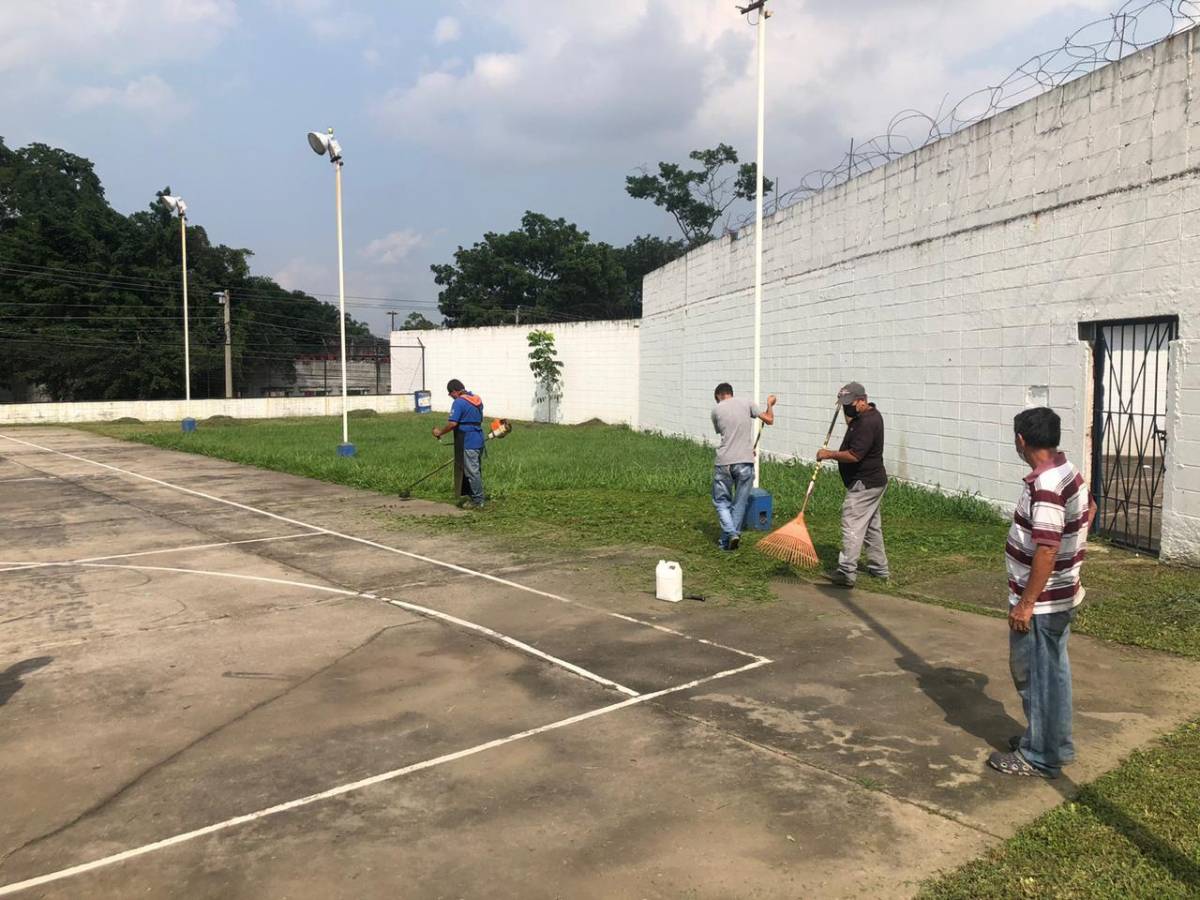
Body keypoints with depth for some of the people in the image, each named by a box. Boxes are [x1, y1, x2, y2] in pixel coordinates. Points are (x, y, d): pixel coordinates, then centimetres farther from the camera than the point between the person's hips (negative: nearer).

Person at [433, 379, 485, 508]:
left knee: (472, 472, -3)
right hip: (479, 440, 9)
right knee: (477, 471, 14)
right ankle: (476, 498, 20)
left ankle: (478, 501, 1)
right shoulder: (477, 399, 13)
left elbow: (452, 424, -19)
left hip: (469, 443, -9)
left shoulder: (459, 402, -14)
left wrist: (440, 432, -6)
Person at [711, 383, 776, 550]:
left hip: (724, 462, -1)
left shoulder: (716, 409, 6)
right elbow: (769, 420, 7)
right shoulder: (747, 403, 5)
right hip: (745, 462, 1)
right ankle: (730, 538, 15)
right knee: (739, 504, 13)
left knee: (721, 501, 12)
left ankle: (730, 534, -7)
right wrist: (770, 404, 29)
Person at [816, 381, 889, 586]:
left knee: (852, 526, -12)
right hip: (873, 482, 11)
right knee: (872, 526, 18)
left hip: (864, 485, -11)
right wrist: (849, 418, 15)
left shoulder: (867, 423, -22)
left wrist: (829, 454, -15)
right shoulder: (868, 414, 11)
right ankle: (879, 568, 27)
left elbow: (854, 455, -27)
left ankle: (847, 573, -13)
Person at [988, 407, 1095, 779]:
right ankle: (1053, 742, 34)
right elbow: (1089, 509, 24)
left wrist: (1026, 603, -23)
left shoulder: (1044, 486, -27)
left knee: (1036, 674, 3)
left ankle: (1040, 756, 16)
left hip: (1042, 600, -10)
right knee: (1051, 671, 20)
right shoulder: (1068, 471, 5)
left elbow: (1047, 550, -28)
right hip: (1060, 595, 10)